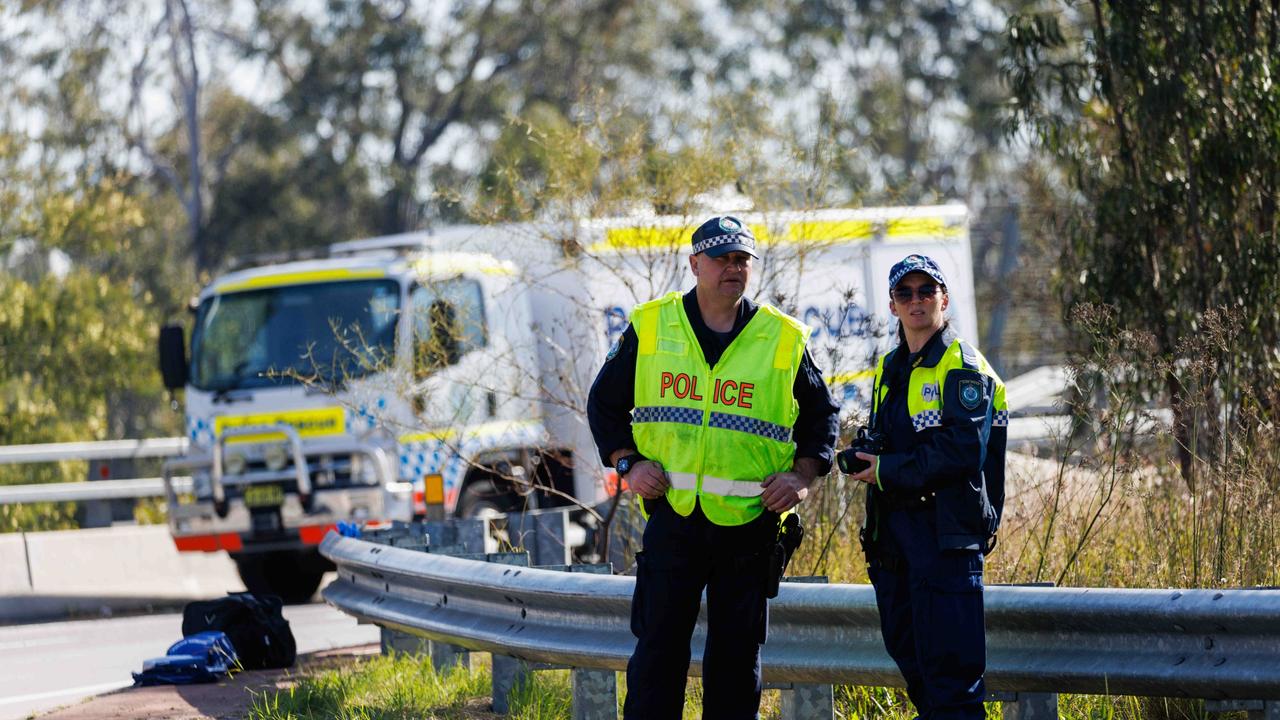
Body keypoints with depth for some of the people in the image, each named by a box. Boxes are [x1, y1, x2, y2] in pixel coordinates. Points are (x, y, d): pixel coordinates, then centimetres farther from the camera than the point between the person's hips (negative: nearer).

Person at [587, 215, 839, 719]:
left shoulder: (785, 339, 5)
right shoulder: (650, 327, 5)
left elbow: (820, 414, 15)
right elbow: (605, 402, 14)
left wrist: (802, 476, 0)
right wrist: (626, 464, 1)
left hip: (749, 522, 0)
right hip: (672, 513, 0)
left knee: (738, 651, 5)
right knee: (659, 645, -1)